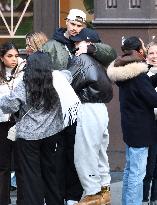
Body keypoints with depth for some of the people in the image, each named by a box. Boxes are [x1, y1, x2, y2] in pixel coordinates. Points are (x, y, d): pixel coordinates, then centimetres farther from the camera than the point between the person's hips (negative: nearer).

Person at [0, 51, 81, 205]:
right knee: (51, 171, 16)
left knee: (31, 175, 5)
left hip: (28, 137, -4)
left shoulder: (23, 87, -16)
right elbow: (69, 74, 16)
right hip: (51, 135, 4)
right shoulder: (57, 81, -5)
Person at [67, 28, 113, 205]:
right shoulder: (97, 62, 15)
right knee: (99, 152, 16)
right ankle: (104, 190, 23)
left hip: (87, 110, -9)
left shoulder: (80, 60, -10)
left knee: (85, 154, -4)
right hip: (100, 109, 9)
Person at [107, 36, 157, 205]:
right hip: (140, 129, -10)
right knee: (137, 173, -6)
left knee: (130, 169, 19)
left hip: (130, 126, 10)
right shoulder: (137, 75, -22)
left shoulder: (124, 71, 6)